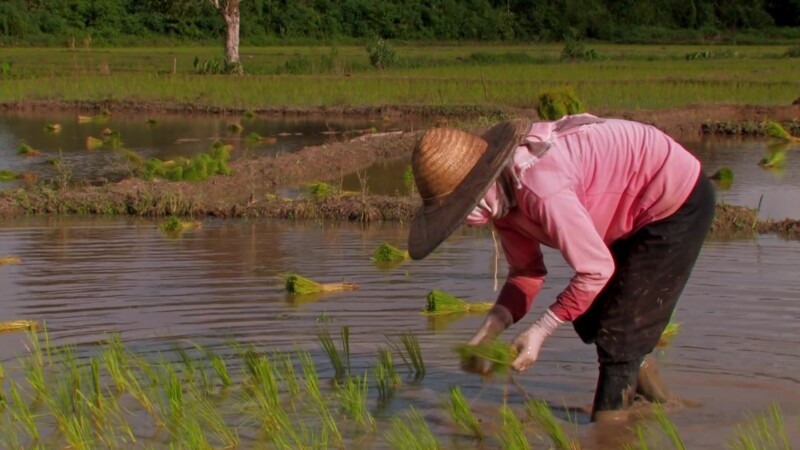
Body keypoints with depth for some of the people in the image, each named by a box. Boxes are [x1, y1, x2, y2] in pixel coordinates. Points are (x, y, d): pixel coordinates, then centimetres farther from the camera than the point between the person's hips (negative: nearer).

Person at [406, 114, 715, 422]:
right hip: (637, 212, 9)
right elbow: (526, 272, 1)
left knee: (618, 335, -7)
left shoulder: (539, 190, -37)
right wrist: (487, 333, -12)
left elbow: (596, 270, -30)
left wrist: (539, 332, -24)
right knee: (589, 320, 18)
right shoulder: (500, 197, -7)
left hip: (678, 202, -9)